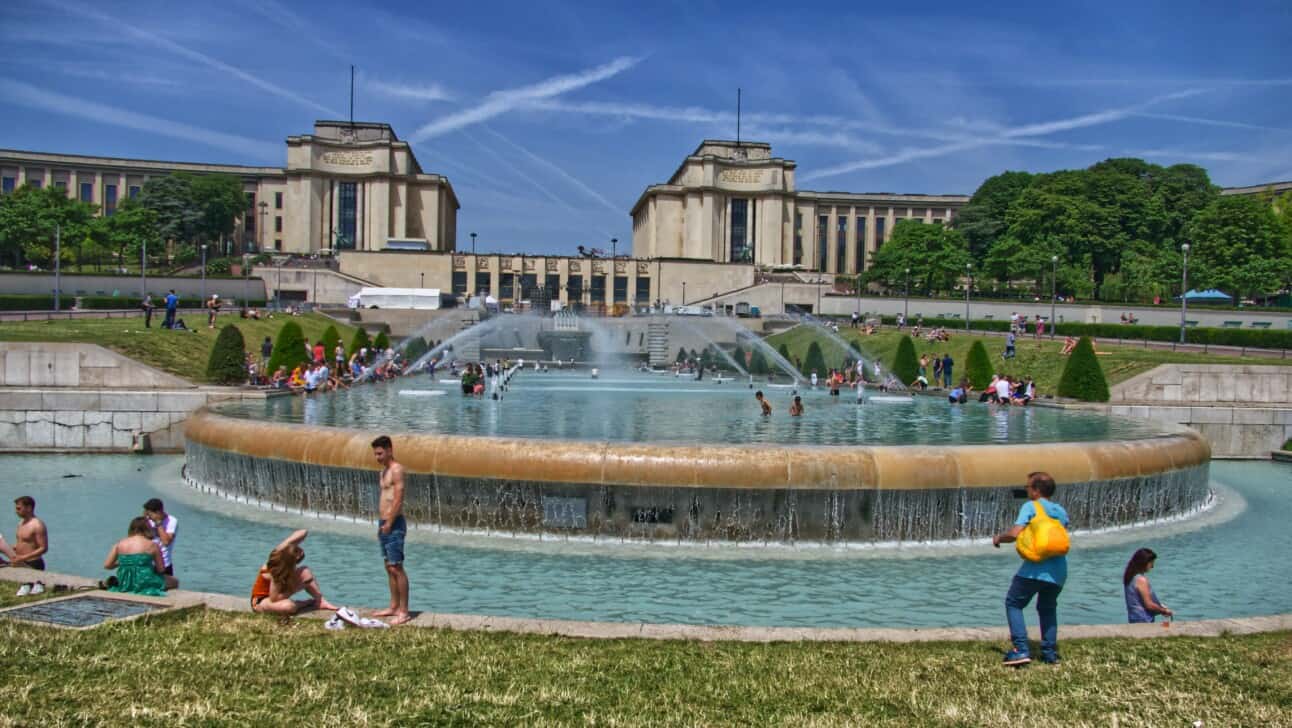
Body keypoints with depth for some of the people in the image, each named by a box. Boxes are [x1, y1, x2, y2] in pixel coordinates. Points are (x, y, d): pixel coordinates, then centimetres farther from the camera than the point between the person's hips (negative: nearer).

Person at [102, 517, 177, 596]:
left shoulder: (119, 544, 1)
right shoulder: (152, 545, -7)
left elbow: (107, 565, 6)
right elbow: (161, 570, -2)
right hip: (145, 585, -6)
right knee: (174, 581, 11)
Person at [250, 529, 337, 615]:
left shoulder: (281, 552, -18)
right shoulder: (274, 572, -37)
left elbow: (303, 532, -16)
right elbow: (274, 599, -35)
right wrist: (294, 589, -25)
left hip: (277, 590, 8)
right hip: (261, 601, -8)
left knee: (305, 572, -10)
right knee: (288, 606, -41)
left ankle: (320, 601, -4)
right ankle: (308, 603, -6)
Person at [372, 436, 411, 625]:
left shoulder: (397, 469, -12)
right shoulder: (384, 471, 16)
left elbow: (398, 499, -19)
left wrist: (389, 523, -16)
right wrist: (381, 524, 15)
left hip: (394, 524, -9)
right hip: (384, 524, 10)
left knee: (397, 568, -8)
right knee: (389, 567, 14)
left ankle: (404, 611, -4)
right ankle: (394, 607, 22)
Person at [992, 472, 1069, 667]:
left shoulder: (1031, 506, -2)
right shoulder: (1061, 511, 15)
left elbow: (1014, 534, -13)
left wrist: (999, 538, 6)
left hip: (1035, 569, -6)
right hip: (1059, 571, 6)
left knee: (1013, 603, 7)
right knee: (1048, 609, 24)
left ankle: (1021, 650, -5)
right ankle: (1050, 652, 18)